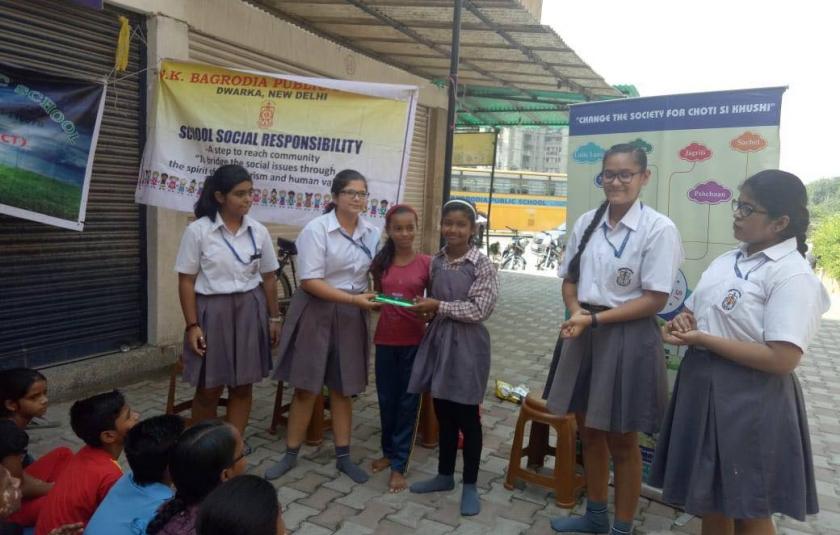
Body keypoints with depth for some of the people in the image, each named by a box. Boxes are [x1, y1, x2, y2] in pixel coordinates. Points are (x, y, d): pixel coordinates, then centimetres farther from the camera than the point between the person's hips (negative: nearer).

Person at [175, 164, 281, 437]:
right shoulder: (198, 230, -8)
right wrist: (192, 325, -10)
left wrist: (274, 317, 9)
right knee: (209, 389, 6)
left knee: (242, 386, 9)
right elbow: (186, 281, -5)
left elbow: (269, 277, 9)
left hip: (249, 310, 3)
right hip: (212, 311, -3)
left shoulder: (258, 231, 2)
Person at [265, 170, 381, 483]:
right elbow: (310, 281, -18)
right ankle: (291, 455, 23)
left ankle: (343, 456, 25)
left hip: (352, 316, 4)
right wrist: (353, 298, -24)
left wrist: (372, 300, -4)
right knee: (306, 388, 5)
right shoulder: (316, 229, -13)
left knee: (342, 388, 13)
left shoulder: (372, 233, 3)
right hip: (316, 313, -4)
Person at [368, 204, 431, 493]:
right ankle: (389, 451, 34)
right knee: (386, 399, 14)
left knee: (408, 401, 6)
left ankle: (399, 464, 17)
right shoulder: (381, 263, 2)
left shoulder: (427, 263, -6)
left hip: (414, 341, -3)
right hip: (385, 339, 3)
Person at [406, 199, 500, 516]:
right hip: (438, 340, 5)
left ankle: (470, 485, 22)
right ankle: (445, 475, 33)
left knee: (466, 417, 6)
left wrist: (439, 306, -17)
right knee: (443, 413, 16)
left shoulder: (481, 264, -10)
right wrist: (427, 310, -4)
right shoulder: (436, 261, 7)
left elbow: (480, 310, -16)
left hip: (466, 345, -5)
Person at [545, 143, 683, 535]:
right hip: (584, 334, 6)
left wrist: (594, 318, -18)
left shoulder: (659, 229, -13)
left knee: (621, 441, 9)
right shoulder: (586, 223, 4)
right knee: (588, 430, 18)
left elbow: (655, 299, -14)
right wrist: (576, 312, -9)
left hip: (629, 338, -5)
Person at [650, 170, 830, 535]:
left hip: (750, 401, -8)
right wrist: (681, 323, -5)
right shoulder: (727, 260, 8)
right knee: (709, 499, 22)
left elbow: (781, 360, -25)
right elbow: (696, 313, 18)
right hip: (702, 385, 8)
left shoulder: (793, 276, -17)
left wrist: (703, 340, -22)